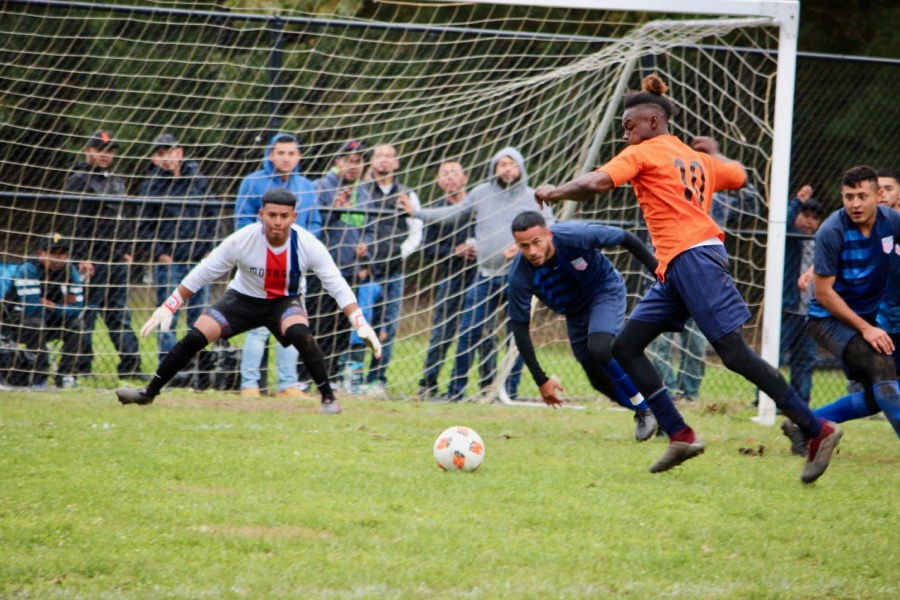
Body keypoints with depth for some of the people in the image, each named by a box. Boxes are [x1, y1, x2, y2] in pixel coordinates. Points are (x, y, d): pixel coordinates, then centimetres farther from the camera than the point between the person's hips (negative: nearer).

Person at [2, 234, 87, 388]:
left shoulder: (71, 272, -3)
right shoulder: (28, 270, -21)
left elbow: (77, 309, -8)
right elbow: (31, 308, -30)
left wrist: (53, 307, -23)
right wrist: (63, 304, -18)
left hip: (49, 323, 6)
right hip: (15, 321, -6)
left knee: (77, 324, -14)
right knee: (37, 323, -35)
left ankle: (66, 376, -13)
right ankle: (39, 380, -31)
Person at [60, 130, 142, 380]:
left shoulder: (116, 181, 19)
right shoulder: (78, 181, -6)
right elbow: (72, 223, -13)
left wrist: (127, 251, 16)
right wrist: (82, 258, -18)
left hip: (117, 260, 8)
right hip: (92, 261, -8)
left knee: (120, 313, 7)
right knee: (86, 313, -5)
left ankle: (129, 364, 7)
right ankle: (81, 366, 0)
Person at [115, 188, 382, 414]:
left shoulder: (308, 245, -24)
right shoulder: (241, 240, -25)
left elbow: (337, 285, -17)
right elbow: (201, 274, -14)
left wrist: (361, 324, -25)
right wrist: (168, 307, -13)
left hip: (285, 301, -1)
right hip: (243, 299, 1)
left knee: (299, 334, -33)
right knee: (195, 337, -13)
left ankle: (328, 397, -17)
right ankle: (149, 392, 3)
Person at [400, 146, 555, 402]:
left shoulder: (533, 198, 4)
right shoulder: (481, 193, 10)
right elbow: (454, 212, 18)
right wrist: (417, 212, 15)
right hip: (486, 276, 2)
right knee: (469, 331, -3)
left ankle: (510, 390, 9)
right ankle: (455, 389, 1)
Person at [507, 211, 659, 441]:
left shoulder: (576, 235, -34)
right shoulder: (519, 277, -28)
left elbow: (625, 239, -18)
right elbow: (520, 329, -20)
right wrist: (541, 380, -21)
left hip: (606, 290, -4)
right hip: (576, 313, 4)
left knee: (599, 348, -28)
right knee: (600, 380, 2)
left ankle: (645, 407, -8)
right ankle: (643, 412, 29)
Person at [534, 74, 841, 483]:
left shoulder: (642, 154, -3)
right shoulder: (696, 158, 20)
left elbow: (597, 183, -16)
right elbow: (738, 176, 35)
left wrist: (555, 192, -1)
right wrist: (713, 153, 50)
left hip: (693, 260, -10)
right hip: (675, 270, 10)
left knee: (735, 354, -11)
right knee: (625, 347, 7)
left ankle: (817, 430, -9)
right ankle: (680, 436, 3)